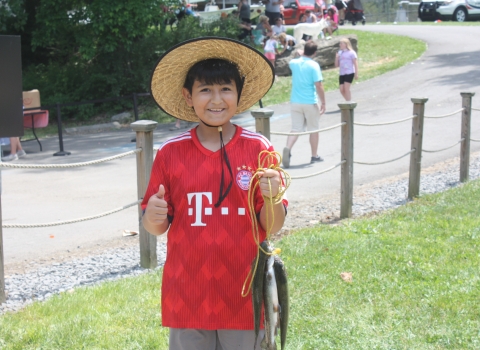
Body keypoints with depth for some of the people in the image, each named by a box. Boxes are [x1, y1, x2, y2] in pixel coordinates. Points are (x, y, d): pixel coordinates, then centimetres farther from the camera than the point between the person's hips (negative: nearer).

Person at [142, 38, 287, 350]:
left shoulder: (258, 149, -4)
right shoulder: (170, 153, -2)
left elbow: (273, 226, -1)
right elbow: (157, 227, 5)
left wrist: (271, 198, -21)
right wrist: (153, 217, -16)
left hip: (244, 293, 0)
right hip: (188, 295, 1)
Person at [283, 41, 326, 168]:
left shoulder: (294, 63, 2)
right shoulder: (314, 65, -13)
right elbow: (319, 86, -16)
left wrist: (301, 55, 31)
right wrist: (323, 103, -8)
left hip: (295, 102, 4)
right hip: (310, 102, -4)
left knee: (295, 129, 6)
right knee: (314, 129, 12)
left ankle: (288, 148, -20)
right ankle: (314, 156, 21)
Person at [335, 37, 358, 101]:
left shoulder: (351, 52, -1)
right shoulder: (339, 53, 14)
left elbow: (355, 63, -2)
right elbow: (336, 65, 16)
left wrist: (356, 74, -8)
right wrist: (336, 58, -1)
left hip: (349, 73, -6)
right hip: (342, 74, 6)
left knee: (346, 88, -14)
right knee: (342, 90, 1)